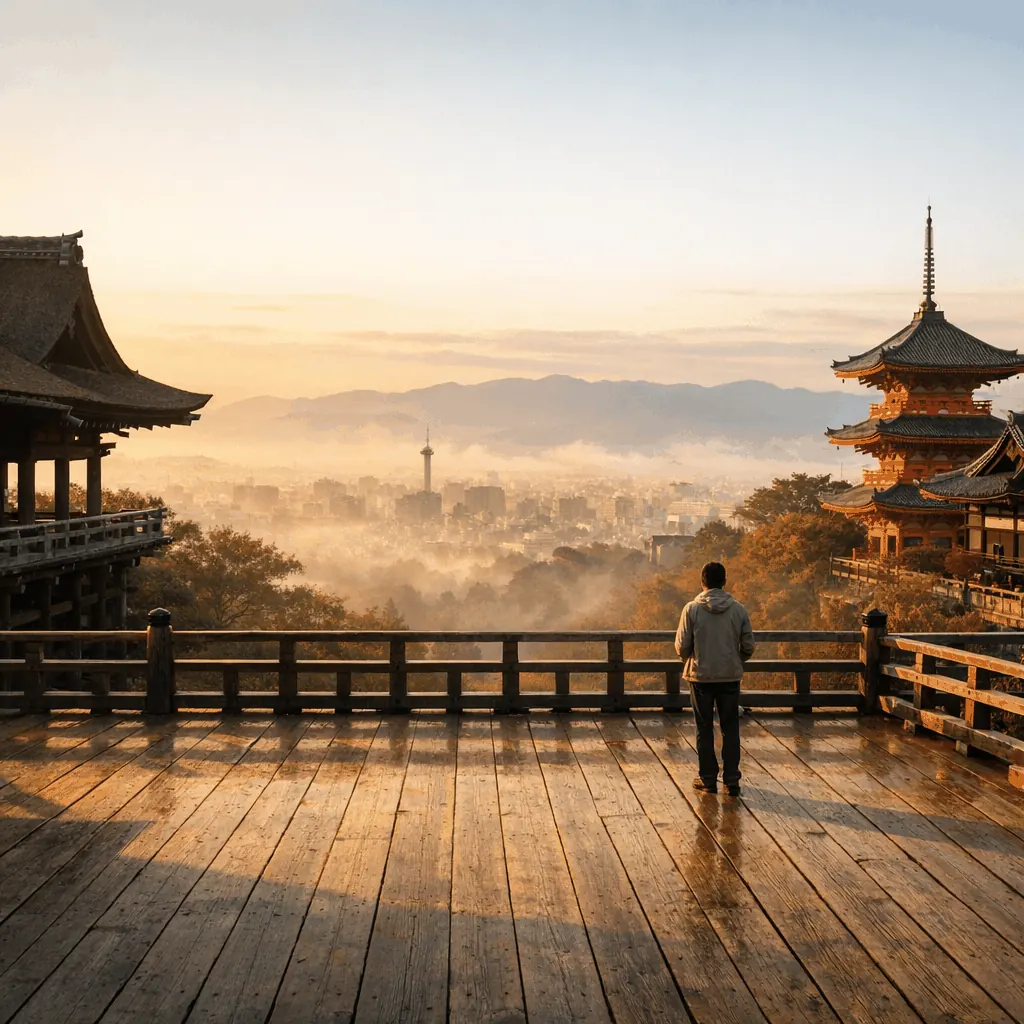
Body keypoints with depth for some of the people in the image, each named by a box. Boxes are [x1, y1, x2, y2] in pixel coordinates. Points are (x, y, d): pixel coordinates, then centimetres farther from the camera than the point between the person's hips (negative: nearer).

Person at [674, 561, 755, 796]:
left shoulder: (692, 609, -9)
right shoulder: (738, 609, -4)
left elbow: (682, 646, -8)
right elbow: (748, 646, -1)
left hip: (701, 676, -1)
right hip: (730, 677, 1)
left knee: (705, 730, 10)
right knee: (730, 729, 11)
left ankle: (708, 779, 15)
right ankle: (732, 780, 10)